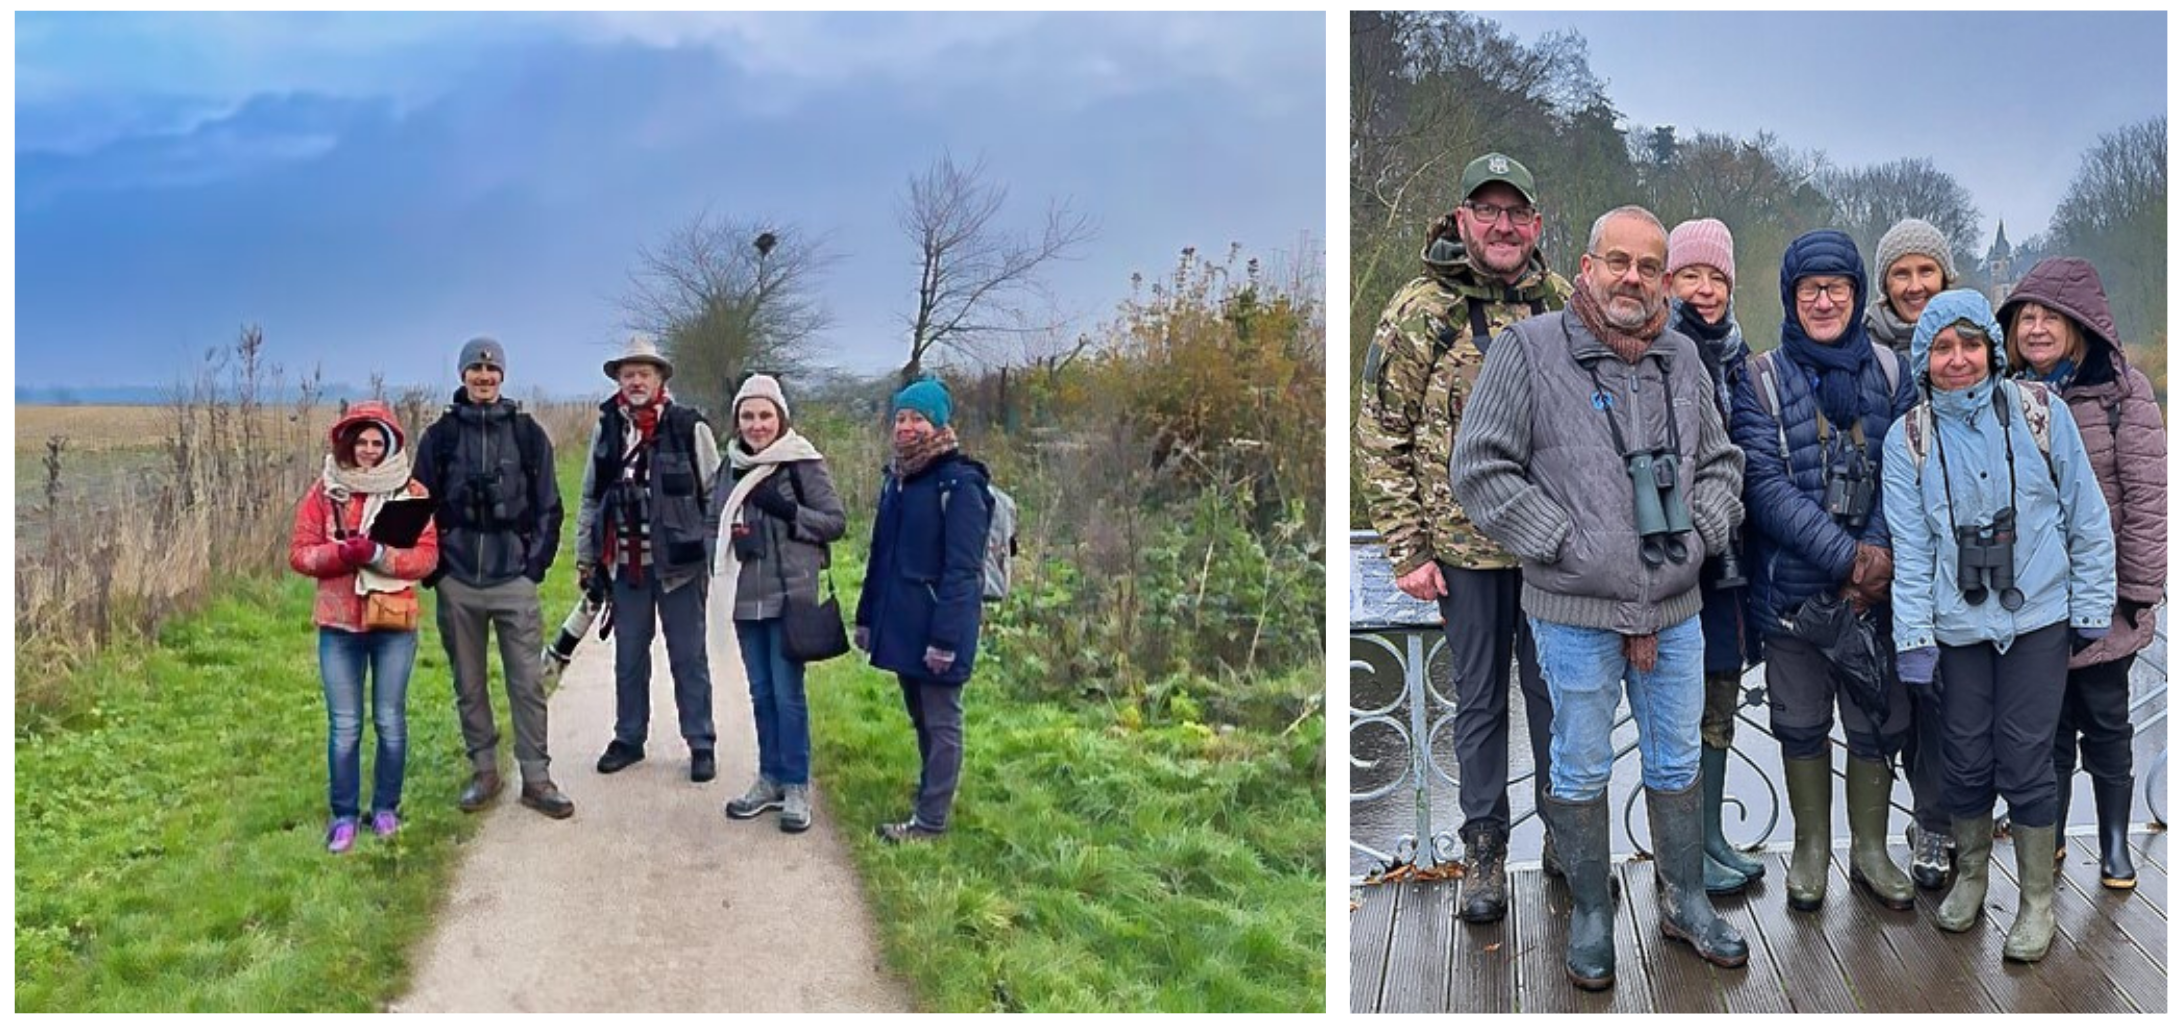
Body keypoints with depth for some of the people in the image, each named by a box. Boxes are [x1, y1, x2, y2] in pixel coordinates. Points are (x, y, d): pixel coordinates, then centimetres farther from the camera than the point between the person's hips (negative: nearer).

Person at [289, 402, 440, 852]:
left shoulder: (412, 493, 2)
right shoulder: (325, 491, 4)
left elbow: (426, 557, -5)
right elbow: (299, 552, 0)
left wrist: (377, 554, -20)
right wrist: (343, 553, -18)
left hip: (395, 623, 0)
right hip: (339, 623, 0)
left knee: (390, 721, 7)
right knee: (344, 726, 3)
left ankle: (386, 807, 21)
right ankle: (344, 815, 13)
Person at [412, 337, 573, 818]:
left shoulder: (527, 433, 3)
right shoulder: (439, 436, 4)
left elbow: (548, 506, 5)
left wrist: (536, 563, -2)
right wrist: (433, 568, 0)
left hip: (514, 580, -1)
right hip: (457, 583, 1)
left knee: (528, 681, -2)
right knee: (469, 684, 10)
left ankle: (536, 777, 7)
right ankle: (484, 771, 22)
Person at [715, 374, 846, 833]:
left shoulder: (803, 464, -6)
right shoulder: (732, 467, 10)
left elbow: (836, 521, -8)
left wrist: (788, 511, -20)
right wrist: (730, 541, 2)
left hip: (789, 596, -5)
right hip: (745, 598, 5)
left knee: (788, 693, -3)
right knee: (760, 692, 13)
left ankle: (796, 787, 8)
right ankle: (770, 779, 24)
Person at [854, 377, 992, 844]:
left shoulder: (959, 485, -14)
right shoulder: (897, 478, 12)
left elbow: (962, 570, -18)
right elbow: (881, 554, 17)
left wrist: (945, 637, -21)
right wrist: (866, 616, 15)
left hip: (936, 625, -8)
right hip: (900, 622, 8)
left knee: (941, 720, 1)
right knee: (920, 716, 17)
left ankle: (931, 820, 8)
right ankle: (931, 800, 29)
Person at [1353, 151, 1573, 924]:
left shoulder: (1565, 306, 3)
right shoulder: (1417, 314, -6)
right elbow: (1380, 439, -6)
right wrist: (1408, 551, -9)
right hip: (1464, 544, -2)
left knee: (1555, 688, 13)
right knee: (1479, 699, 10)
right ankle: (1484, 851, 23)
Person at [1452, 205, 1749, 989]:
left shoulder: (1682, 358, 7)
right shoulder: (1529, 349, -9)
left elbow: (1721, 460, 18)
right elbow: (1479, 470, -12)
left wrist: (1702, 533, 2)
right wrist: (1563, 544, -14)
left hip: (1676, 609, 5)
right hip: (1575, 614, -5)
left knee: (1678, 763, 17)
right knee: (1580, 772, 8)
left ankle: (1686, 903, 34)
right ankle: (1590, 915, 25)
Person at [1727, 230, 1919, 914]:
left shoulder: (1889, 373, 5)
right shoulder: (1761, 381, -3)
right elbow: (1766, 486, -12)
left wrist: (1878, 551, -17)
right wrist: (1845, 556, -20)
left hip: (1878, 586, 2)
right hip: (1793, 585, -2)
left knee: (1876, 722, 9)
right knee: (1802, 725, 11)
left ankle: (1871, 851, 28)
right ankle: (1810, 850, 28)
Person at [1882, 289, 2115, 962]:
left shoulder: (2040, 413, -4)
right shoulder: (1909, 441, -1)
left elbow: (2087, 517, 2)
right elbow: (1910, 547, -1)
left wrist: (2092, 609, 2)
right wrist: (1914, 639, -5)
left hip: (2038, 618, -1)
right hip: (1958, 625, 1)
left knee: (2026, 761, 0)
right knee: (1966, 760, 9)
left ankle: (2037, 900, 18)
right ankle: (1970, 873, 33)